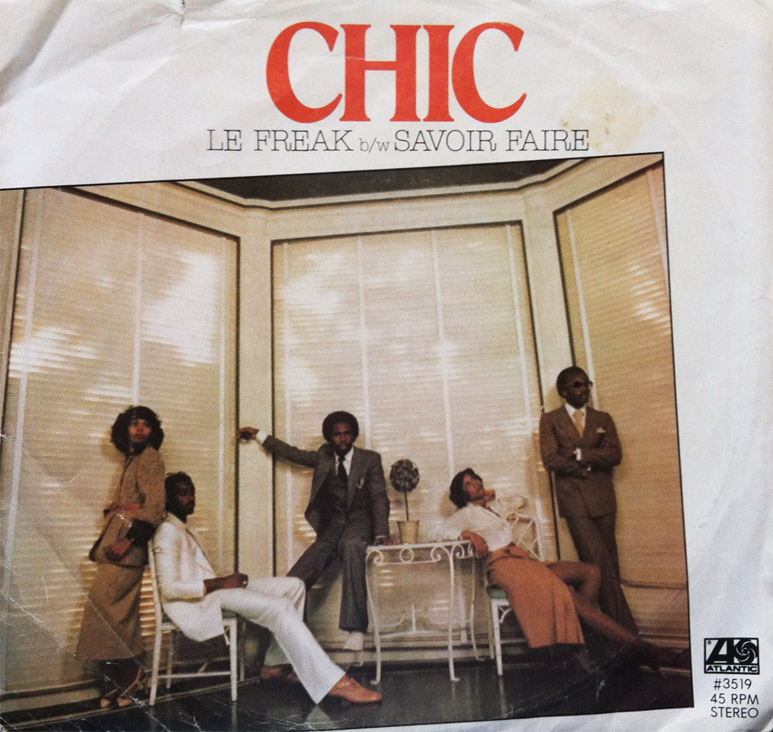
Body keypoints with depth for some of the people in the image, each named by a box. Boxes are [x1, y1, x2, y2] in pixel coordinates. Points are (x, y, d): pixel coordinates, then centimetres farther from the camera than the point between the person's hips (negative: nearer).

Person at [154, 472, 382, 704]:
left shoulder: (182, 530, 23)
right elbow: (169, 588, -19)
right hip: (198, 605, -10)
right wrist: (221, 582, -20)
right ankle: (331, 681, -26)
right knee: (280, 608, -25)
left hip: (213, 590, 10)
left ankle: (277, 663, -2)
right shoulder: (167, 533, -8)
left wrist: (227, 580, 1)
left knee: (294, 586, 0)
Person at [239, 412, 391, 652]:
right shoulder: (323, 456, 15)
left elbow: (379, 499, -3)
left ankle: (356, 629, -44)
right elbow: (294, 453, 26)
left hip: (359, 523, -4)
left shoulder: (370, 459, 4)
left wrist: (381, 535, -19)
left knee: (351, 544, -40)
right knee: (293, 581, -16)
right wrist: (258, 435, 28)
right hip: (331, 527, 4)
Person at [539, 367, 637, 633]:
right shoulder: (550, 420, 6)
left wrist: (581, 455, -9)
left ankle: (614, 624, 13)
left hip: (602, 496, 3)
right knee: (597, 562, -10)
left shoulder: (603, 419, 15)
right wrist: (588, 466, -7)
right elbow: (550, 459, -6)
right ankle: (623, 625, -4)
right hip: (574, 498, -3)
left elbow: (615, 455, 1)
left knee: (609, 562, 4)